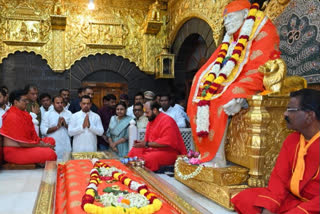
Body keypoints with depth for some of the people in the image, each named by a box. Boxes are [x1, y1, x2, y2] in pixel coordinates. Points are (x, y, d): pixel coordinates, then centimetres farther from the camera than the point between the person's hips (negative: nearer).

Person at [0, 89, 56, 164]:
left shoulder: (23, 114, 10)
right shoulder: (13, 117, -18)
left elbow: (32, 134, 12)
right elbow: (22, 142, -20)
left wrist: (41, 142, -5)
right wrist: (42, 145, -13)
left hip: (24, 146, 10)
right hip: (14, 151, -10)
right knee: (50, 154, -25)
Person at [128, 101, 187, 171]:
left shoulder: (166, 120, -15)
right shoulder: (151, 120, 13)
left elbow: (167, 142, -24)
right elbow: (148, 139, 22)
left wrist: (147, 144, -23)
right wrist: (142, 142, -1)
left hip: (169, 152, -9)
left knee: (149, 158, -33)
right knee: (134, 151, 2)